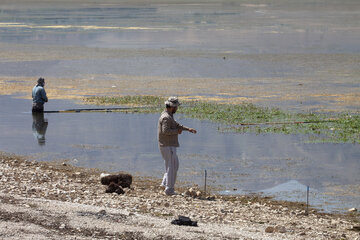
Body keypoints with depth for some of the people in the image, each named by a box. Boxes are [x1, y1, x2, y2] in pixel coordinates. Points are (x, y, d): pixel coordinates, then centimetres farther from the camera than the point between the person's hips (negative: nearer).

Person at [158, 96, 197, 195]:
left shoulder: (169, 116, 14)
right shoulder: (166, 117, -19)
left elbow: (176, 125, 26)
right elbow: (165, 131, -31)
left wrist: (188, 129, 17)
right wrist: (177, 131, -17)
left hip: (170, 145, 10)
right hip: (168, 146, -10)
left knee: (175, 165, 19)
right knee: (171, 167, -5)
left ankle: (165, 183, 21)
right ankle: (169, 189, -2)